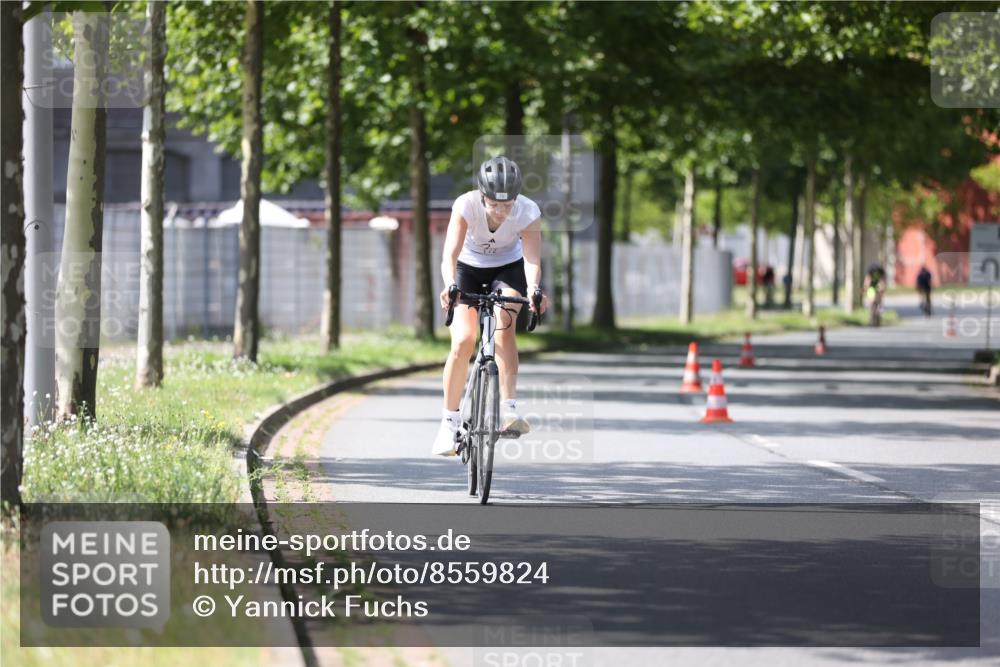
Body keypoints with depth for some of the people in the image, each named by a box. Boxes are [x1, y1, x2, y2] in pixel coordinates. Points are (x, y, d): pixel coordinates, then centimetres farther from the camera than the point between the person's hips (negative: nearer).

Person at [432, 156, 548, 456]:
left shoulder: (528, 212, -28)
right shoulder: (466, 206, -30)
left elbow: (532, 259, -36)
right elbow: (450, 254, -39)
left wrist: (534, 289, -57)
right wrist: (450, 285, -59)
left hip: (508, 269, 0)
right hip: (469, 269, 0)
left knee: (504, 323, -29)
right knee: (463, 341, -16)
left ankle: (508, 408, -31)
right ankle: (449, 422, -2)